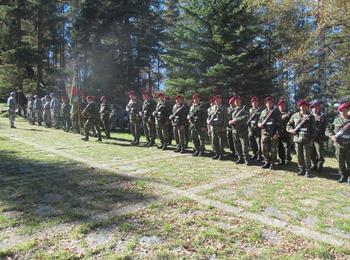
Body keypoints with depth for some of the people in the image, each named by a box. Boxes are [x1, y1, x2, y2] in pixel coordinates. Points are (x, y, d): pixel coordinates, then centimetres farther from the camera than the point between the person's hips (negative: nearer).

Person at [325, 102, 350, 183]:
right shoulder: (336, 121, 7)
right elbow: (328, 129, 6)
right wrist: (332, 136, -10)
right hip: (339, 145, 1)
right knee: (340, 162, 7)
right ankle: (343, 176, 20)